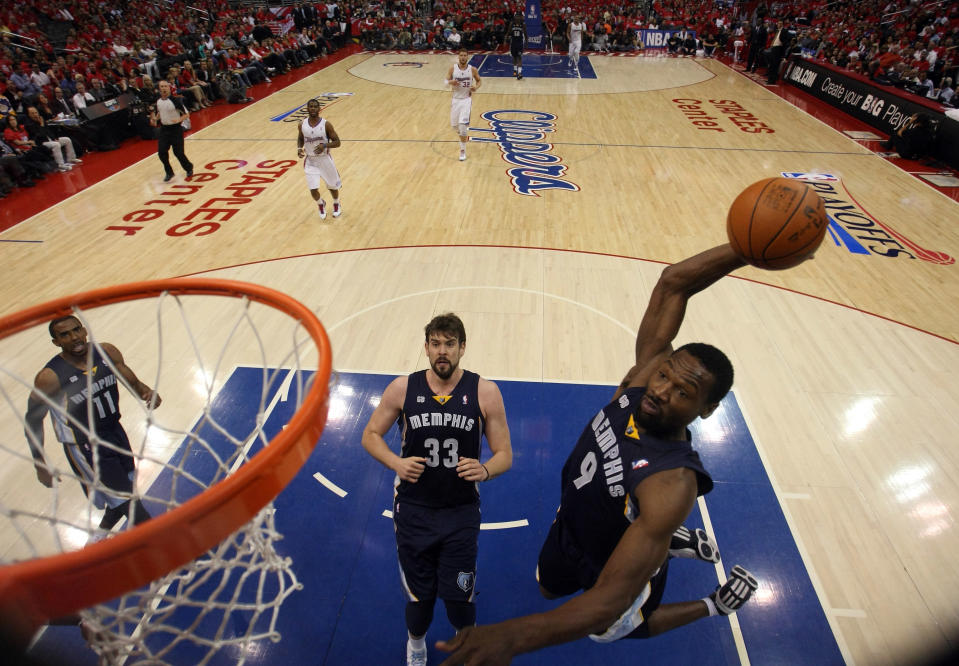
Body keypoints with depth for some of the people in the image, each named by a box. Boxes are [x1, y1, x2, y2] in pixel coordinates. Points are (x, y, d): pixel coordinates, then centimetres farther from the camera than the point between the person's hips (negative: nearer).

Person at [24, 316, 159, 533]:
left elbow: (132, 382, 3)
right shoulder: (50, 377, -20)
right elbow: (32, 421, -8)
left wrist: (146, 391, -21)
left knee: (124, 497, 22)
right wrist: (40, 466, -6)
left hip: (115, 433, 6)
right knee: (129, 505, -4)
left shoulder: (107, 352, -8)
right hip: (85, 448, -6)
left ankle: (101, 536, 50)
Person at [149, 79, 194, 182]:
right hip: (164, 129, 5)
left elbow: (186, 114, -11)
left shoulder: (175, 100, -14)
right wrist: (154, 118, 1)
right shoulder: (157, 101, 3)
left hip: (176, 129, -5)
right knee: (161, 152, -2)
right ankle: (169, 173, 15)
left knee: (178, 152, -3)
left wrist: (178, 120, -28)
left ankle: (189, 168, 26)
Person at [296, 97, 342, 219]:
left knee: (332, 186, 13)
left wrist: (325, 145, -29)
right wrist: (299, 148, -7)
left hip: (325, 159, -2)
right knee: (313, 189, -4)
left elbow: (337, 142, -11)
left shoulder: (326, 124, -13)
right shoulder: (302, 125, -4)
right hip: (310, 160, 2)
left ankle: (336, 205, 44)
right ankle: (321, 205, 29)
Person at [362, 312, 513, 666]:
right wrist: (396, 463, -14)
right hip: (413, 511, 1)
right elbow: (370, 435, 4)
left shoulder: (485, 392, -10)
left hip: (461, 513, -1)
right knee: (419, 595, 15)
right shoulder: (402, 388, -8)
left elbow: (504, 454, -4)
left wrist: (485, 470, -26)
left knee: (459, 597, 6)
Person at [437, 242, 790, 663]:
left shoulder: (673, 484, -43)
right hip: (571, 526, 6)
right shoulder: (643, 377, -28)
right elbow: (673, 283, -27)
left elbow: (610, 600, -48)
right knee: (549, 588, 35)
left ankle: (714, 605, 43)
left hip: (613, 562, -5)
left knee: (607, 628, 28)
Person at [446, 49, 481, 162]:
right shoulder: (453, 68, -5)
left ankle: (462, 150, -5)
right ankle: (463, 136, 47)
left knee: (463, 125, -17)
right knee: (454, 125, 11)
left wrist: (476, 87, -14)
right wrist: (451, 82, -24)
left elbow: (479, 81, 9)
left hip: (467, 99, -3)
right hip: (456, 99, 3)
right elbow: (446, 81, 0)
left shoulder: (472, 69, -6)